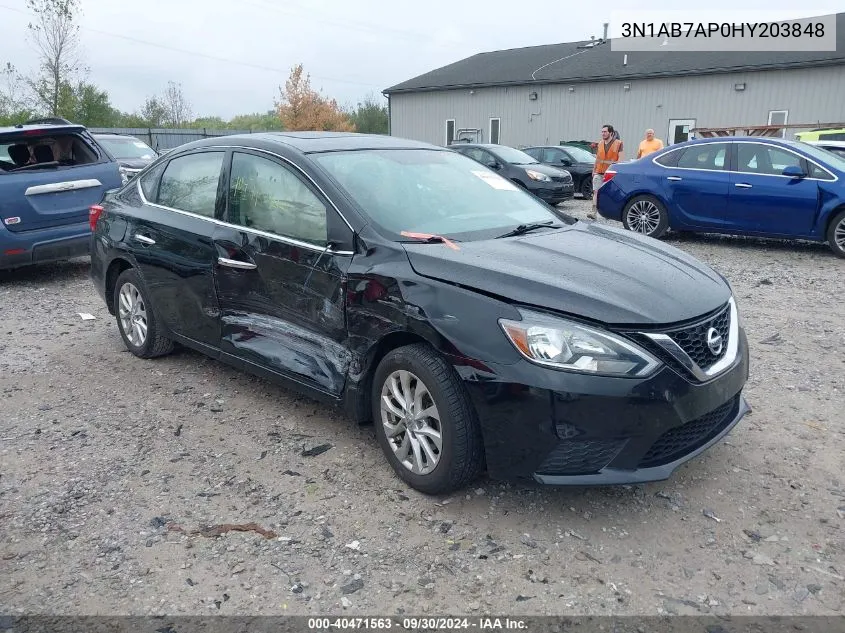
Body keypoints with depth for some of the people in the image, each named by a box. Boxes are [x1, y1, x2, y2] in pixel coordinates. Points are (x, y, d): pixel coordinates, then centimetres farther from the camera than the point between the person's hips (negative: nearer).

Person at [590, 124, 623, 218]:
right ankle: (593, 212, -18)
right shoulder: (600, 143, 15)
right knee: (596, 192, -11)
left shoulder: (618, 143, 1)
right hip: (599, 172, 3)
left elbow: (620, 158, -4)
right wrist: (594, 170, 19)